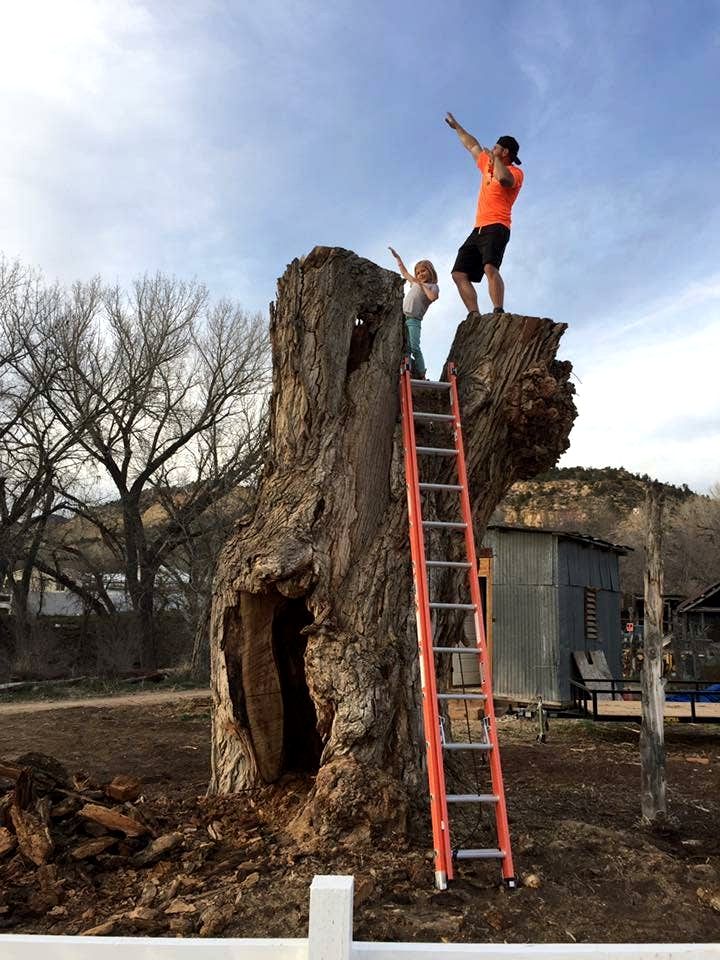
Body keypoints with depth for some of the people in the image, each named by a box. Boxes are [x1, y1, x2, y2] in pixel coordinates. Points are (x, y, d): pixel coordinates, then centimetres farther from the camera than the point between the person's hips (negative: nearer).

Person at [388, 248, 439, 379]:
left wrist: (422, 285, 0)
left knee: (414, 348, -20)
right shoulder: (415, 283, 30)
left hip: (414, 319, -6)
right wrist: (397, 257, 46)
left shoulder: (433, 286, 13)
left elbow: (433, 297, -9)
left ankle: (421, 377, -22)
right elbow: (404, 272, 43)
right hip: (402, 317, 6)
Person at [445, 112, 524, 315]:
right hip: (478, 230, 9)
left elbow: (504, 178, -24)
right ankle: (475, 316, -15)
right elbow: (473, 146, 41)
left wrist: (495, 157, -7)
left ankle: (498, 313, -40)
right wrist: (456, 127, 50)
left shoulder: (515, 172, 1)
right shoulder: (488, 165, 26)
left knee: (490, 268, -31)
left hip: (496, 228, -9)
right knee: (459, 274, -5)